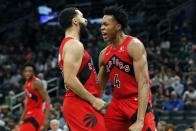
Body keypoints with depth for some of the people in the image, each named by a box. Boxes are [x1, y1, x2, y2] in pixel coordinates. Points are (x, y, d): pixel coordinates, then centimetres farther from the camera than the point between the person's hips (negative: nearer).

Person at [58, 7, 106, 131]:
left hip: (80, 103, 10)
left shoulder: (68, 44, 20)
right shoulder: (74, 45, -12)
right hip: (80, 104, -10)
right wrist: (93, 100, -17)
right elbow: (70, 80, -22)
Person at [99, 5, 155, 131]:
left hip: (138, 101, -8)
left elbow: (144, 83, -23)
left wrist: (139, 121, -31)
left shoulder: (134, 45, -15)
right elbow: (99, 87, 20)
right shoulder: (104, 54, 8)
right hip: (117, 102, 8)